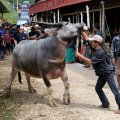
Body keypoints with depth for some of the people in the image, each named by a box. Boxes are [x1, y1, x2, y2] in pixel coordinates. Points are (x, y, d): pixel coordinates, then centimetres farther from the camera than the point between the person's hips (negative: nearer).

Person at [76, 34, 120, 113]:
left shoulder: (100, 53, -26)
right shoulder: (96, 50, 1)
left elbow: (90, 61, -29)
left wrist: (79, 55, -25)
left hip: (108, 73, -10)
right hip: (102, 74, 10)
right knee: (98, 88, 14)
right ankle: (105, 104, 24)